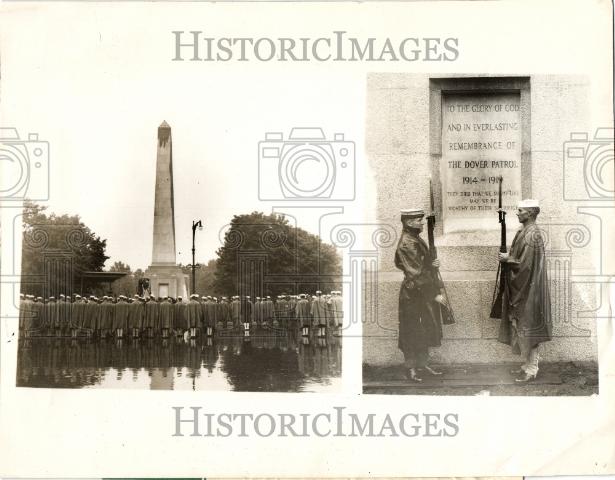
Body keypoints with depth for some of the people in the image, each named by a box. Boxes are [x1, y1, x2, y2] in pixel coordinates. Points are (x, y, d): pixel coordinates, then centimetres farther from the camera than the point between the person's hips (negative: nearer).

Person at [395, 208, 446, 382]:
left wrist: (430, 265, 8)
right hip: (413, 294, -10)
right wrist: (434, 294, -21)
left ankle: (423, 363, 25)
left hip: (422, 293, 10)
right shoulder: (408, 244, -20)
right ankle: (410, 368, 9)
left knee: (427, 328, 15)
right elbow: (417, 273, -23)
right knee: (411, 331, 0)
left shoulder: (414, 239, 11)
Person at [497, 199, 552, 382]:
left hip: (528, 291, -10)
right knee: (522, 328, 14)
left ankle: (530, 369, 5)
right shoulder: (524, 231, 10)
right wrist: (508, 257, 4)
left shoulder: (531, 235, -20)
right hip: (520, 289, 10)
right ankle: (528, 365, 22)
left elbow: (526, 265, -23)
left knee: (526, 329, -3)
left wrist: (507, 259, -12)